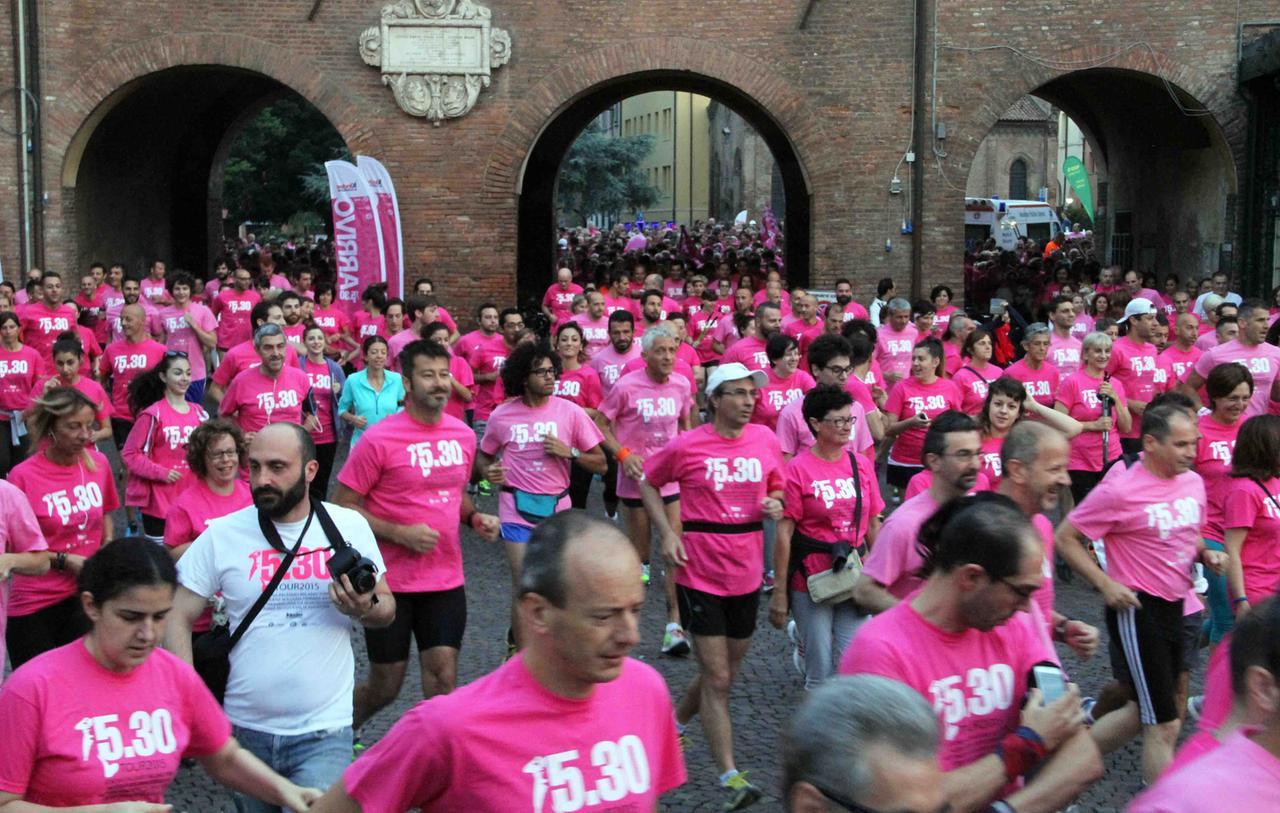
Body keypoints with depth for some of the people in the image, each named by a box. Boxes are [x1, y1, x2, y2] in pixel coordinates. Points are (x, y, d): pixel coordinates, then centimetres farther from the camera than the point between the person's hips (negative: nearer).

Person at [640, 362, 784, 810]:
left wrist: (775, 504, -8)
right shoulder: (686, 446, -10)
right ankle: (730, 777, 0)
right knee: (717, 680, -4)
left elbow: (777, 489, 15)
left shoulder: (766, 440, 0)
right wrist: (667, 533, -8)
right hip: (701, 575, -5)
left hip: (747, 576, 5)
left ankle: (677, 723, 44)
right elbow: (649, 484, 5)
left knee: (724, 673, 17)